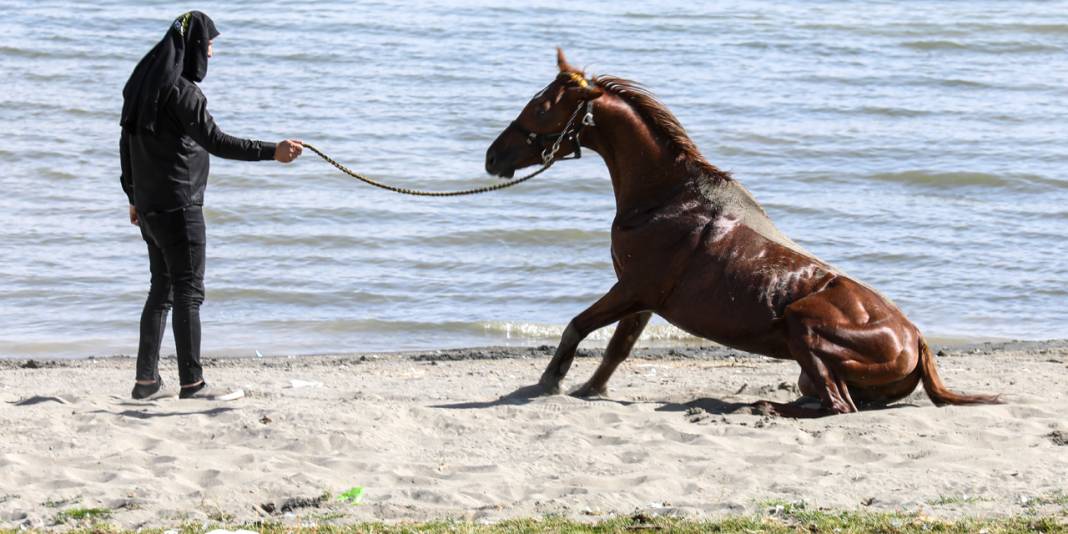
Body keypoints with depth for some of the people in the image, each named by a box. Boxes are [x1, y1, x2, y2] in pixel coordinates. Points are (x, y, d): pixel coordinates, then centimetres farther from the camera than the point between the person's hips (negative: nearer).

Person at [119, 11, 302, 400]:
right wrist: (271, 152, -25)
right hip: (179, 207, -9)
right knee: (188, 291, -4)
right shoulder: (180, 91, -17)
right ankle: (191, 382, -2)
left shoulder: (144, 85, 11)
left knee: (162, 288, 16)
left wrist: (134, 196, 26)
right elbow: (215, 141, -24)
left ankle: (146, 379, 17)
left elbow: (126, 144, 18)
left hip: (149, 205, 9)